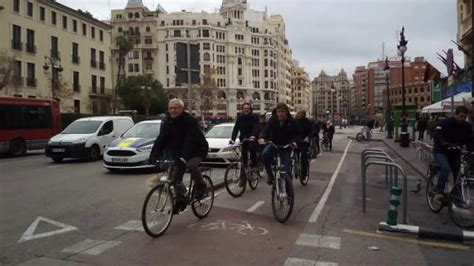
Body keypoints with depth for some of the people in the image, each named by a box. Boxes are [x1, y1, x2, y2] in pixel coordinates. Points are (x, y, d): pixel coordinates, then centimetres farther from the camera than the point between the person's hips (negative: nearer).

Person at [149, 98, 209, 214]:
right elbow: (160, 140, -10)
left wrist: (184, 156, -46)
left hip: (197, 150, -6)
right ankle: (180, 201, 19)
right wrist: (153, 156, -22)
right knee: (175, 178, 1)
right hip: (178, 153, 6)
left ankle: (201, 187, -8)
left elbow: (190, 140, -33)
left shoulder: (190, 121, -21)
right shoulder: (167, 122, -2)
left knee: (191, 165, -34)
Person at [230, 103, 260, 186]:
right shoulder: (240, 118, 4)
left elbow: (256, 127, -19)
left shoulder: (254, 117, -4)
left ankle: (254, 164, -8)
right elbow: (236, 129, -4)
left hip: (252, 138, -3)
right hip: (244, 138, 3)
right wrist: (233, 139, -20)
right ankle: (243, 176, 4)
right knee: (244, 156, -1)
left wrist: (253, 136, -38)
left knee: (251, 147, -32)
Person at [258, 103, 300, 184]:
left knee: (287, 167, -11)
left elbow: (297, 133, 1)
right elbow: (266, 129, -13)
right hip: (273, 144, 1)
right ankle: (270, 174, -12)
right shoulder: (272, 120, -5)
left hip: (286, 146, 0)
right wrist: (261, 137, -35)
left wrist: (294, 141, -21)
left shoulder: (291, 121, -6)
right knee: (265, 154, -29)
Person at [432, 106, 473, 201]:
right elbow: (436, 134, -29)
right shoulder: (445, 123, -16)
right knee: (445, 168, -29)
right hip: (441, 152, -5)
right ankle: (439, 191, -22)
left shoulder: (467, 126, 0)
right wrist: (444, 143, -46)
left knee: (457, 174, 5)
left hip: (455, 153, 5)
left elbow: (469, 140, 0)